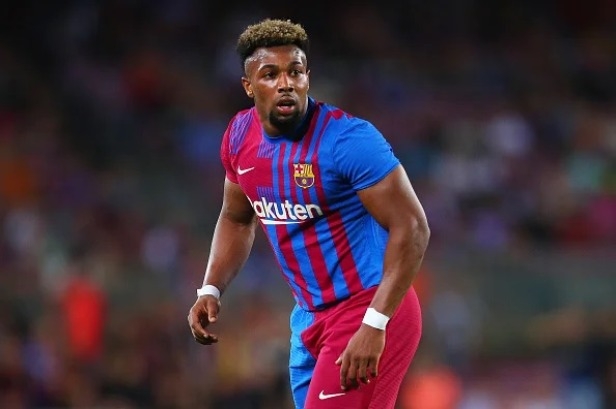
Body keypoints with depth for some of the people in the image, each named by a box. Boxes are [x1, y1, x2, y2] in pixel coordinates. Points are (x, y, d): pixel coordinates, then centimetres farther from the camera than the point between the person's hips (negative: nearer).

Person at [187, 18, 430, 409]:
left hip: (369, 309, -8)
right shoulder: (240, 135, 2)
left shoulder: (348, 139, -20)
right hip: (310, 317, 8)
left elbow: (412, 228, -22)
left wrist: (375, 325, -28)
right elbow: (237, 219, 21)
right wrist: (211, 290, 6)